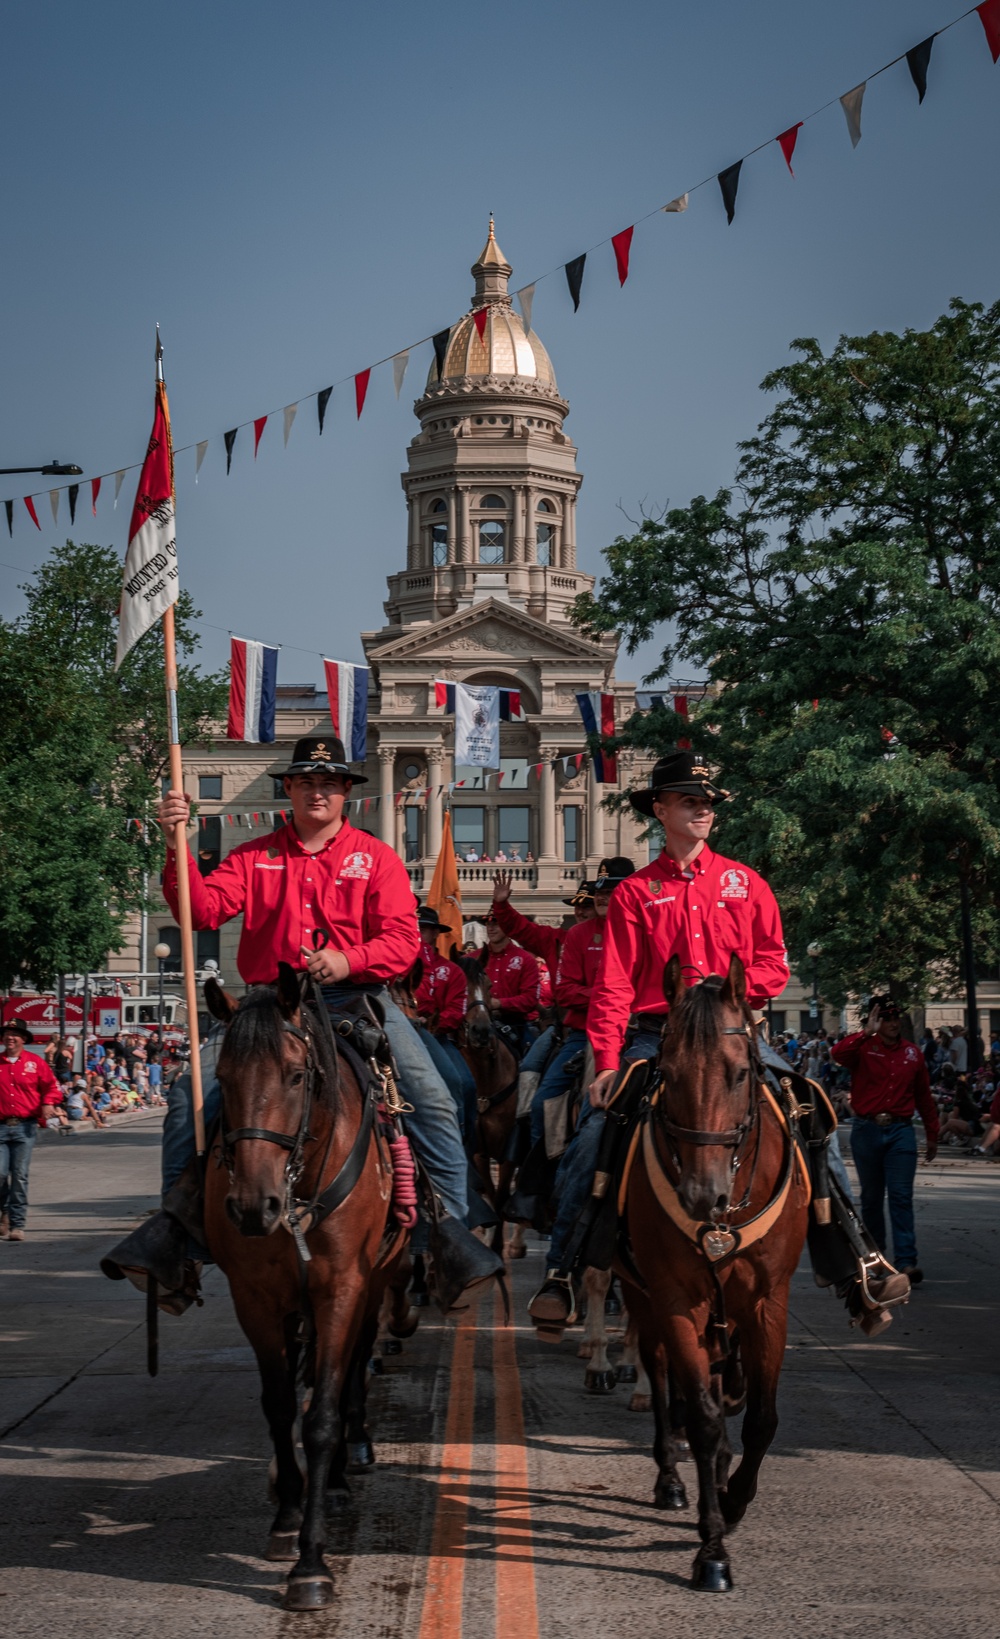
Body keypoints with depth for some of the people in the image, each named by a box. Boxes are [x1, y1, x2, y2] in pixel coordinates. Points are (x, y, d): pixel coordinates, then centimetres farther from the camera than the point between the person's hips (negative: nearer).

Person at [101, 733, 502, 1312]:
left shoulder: (377, 857, 6)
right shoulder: (255, 857, 11)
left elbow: (403, 941, -3)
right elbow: (202, 909, -3)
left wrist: (349, 960, -22)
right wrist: (179, 848, -17)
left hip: (358, 998, -1)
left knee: (434, 1099, -18)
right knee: (191, 1093, -15)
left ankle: (451, 1225, -6)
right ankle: (175, 1226, -4)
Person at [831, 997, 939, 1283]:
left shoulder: (913, 1053, 9)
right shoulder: (864, 1048, 0)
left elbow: (924, 1096, 15)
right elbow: (838, 1054, -23)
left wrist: (932, 1134, 19)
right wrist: (867, 1032, -26)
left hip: (900, 1131, 1)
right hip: (867, 1130, -1)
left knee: (901, 1196, -8)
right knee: (871, 1197, 10)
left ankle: (906, 1262, -13)